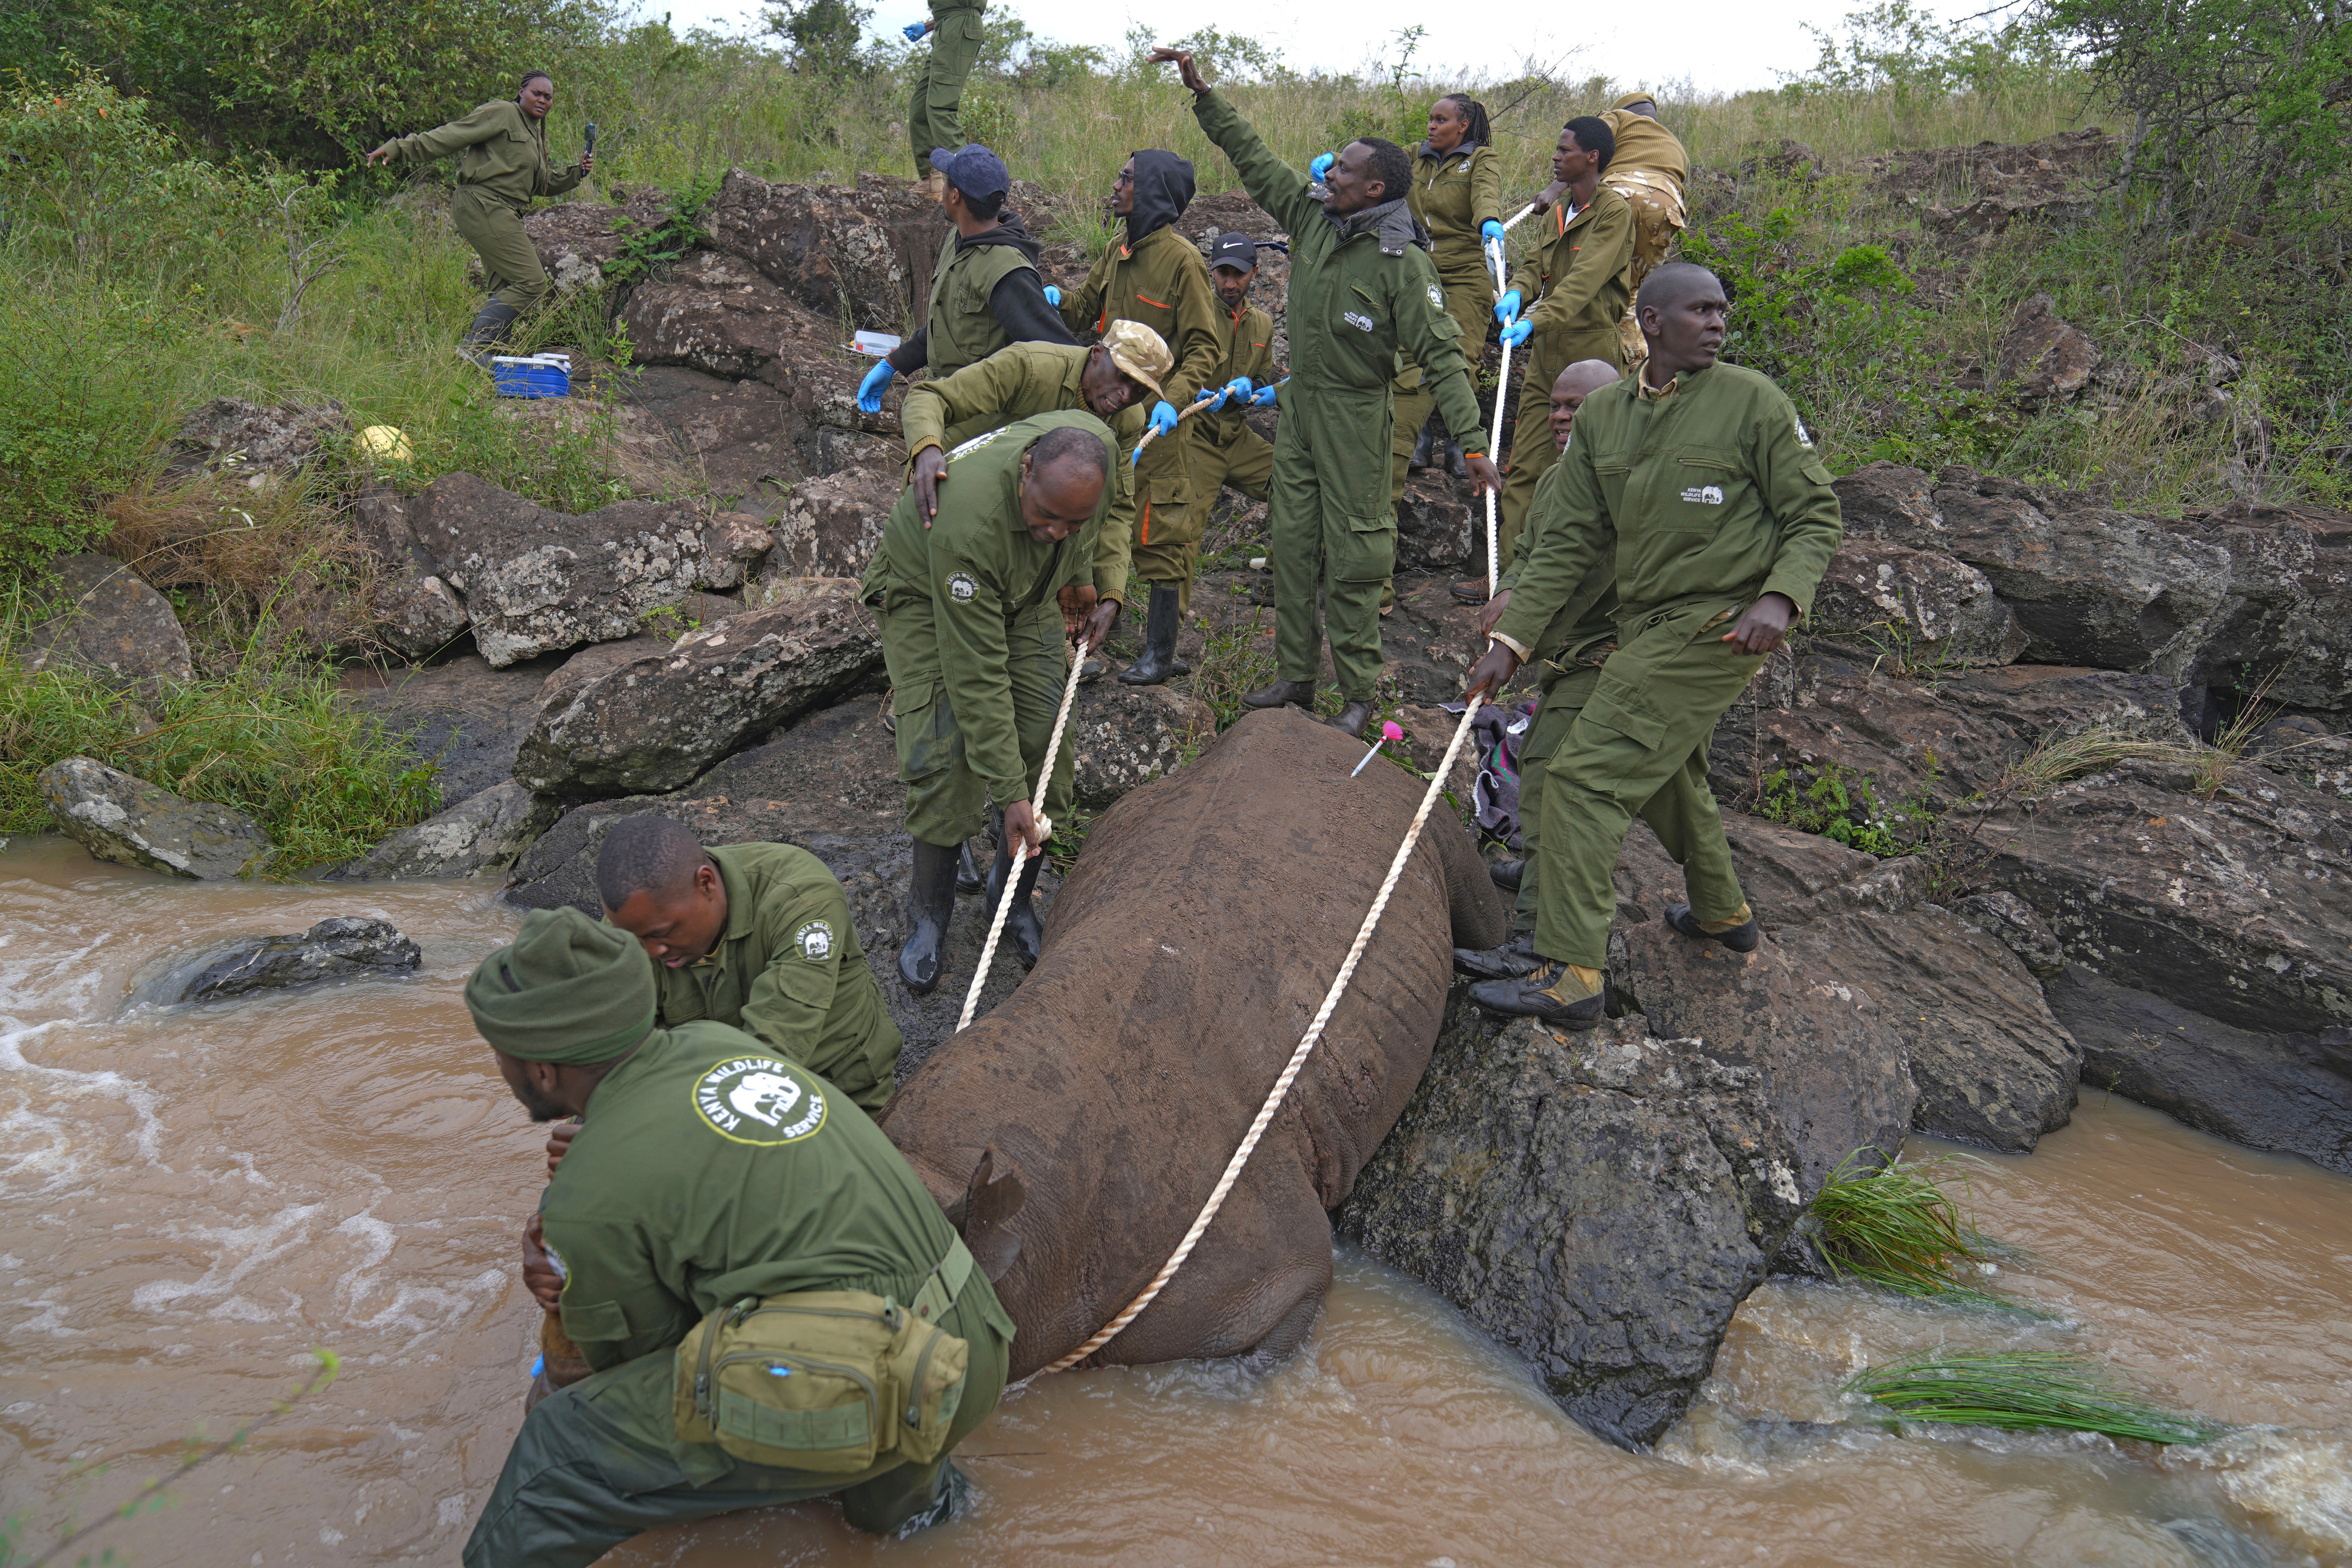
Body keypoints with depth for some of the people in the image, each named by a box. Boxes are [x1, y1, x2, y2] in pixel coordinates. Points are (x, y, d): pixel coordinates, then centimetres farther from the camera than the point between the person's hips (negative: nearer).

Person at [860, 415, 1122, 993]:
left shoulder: (1097, 446, -29)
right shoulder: (968, 522, -44)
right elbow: (977, 674, -38)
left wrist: (1090, 584, 1)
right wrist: (1010, 791, -34)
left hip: (1024, 595, 5)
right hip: (925, 592, -5)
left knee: (1047, 743, -7)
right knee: (945, 754, -18)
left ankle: (1013, 897, 12)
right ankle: (929, 916, 2)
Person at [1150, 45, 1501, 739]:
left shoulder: (1402, 262, -17)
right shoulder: (1311, 219, 1)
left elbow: (1442, 354, -18)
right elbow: (1253, 159, 12)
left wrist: (1472, 441, -25)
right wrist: (1201, 92, 10)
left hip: (1354, 415, -7)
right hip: (1297, 404, 7)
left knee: (1352, 557, -2)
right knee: (1291, 542, 11)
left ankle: (1359, 694, 8)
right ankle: (1296, 675, 22)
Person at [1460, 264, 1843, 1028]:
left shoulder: (1751, 400, -7)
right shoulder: (1602, 416, 6)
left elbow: (1816, 513, -4)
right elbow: (1570, 543, 7)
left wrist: (1780, 598, -23)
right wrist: (1511, 639, 0)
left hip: (1716, 626, -7)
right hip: (1646, 624, 7)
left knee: (1585, 777, -14)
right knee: (1666, 779, 25)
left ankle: (1569, 973, -11)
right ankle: (1723, 913, 50)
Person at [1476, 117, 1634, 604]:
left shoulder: (1615, 212, -10)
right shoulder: (1560, 212, 18)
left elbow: (1585, 280, -21)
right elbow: (1536, 261, 13)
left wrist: (1536, 318, -34)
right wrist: (1517, 292, -10)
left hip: (1592, 353, -8)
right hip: (1546, 352, 8)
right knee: (1525, 465, 3)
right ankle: (1505, 570, 4)